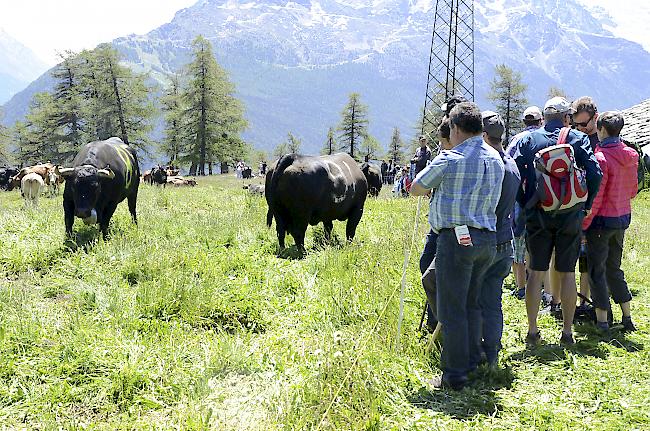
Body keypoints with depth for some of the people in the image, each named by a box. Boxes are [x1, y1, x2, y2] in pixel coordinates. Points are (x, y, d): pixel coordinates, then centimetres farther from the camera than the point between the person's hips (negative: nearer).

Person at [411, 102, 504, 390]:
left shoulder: (450, 159, -9)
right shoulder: (495, 159, 11)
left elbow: (415, 189, 0)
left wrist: (437, 185, 21)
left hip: (456, 238, -7)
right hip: (487, 238, 7)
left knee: (452, 309, -1)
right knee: (471, 304, 20)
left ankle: (454, 376, 3)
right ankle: (471, 362, 27)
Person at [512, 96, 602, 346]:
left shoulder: (528, 140, 2)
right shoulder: (578, 139, -1)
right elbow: (595, 174, -8)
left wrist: (523, 204, 5)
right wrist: (586, 204, 3)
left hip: (537, 215, 1)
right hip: (570, 216, -1)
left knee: (536, 272, 7)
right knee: (568, 273, 7)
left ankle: (532, 331, 10)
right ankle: (567, 332, 12)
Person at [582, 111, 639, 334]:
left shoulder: (601, 158, -19)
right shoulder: (630, 156, 4)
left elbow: (595, 197, -20)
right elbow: (632, 190, 13)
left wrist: (583, 224, -13)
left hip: (603, 219, -7)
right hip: (623, 217, 7)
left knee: (596, 270, 3)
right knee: (614, 268, 19)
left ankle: (601, 321, 6)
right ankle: (627, 317, 22)